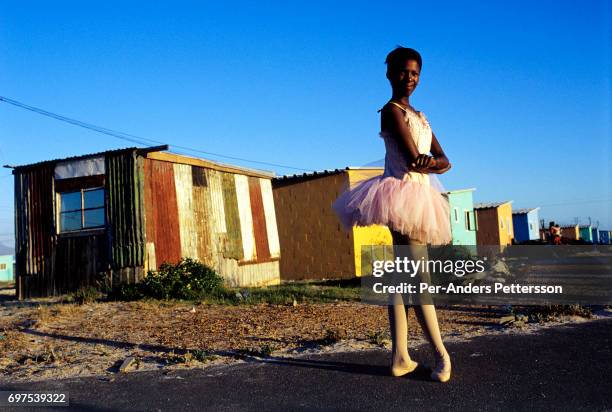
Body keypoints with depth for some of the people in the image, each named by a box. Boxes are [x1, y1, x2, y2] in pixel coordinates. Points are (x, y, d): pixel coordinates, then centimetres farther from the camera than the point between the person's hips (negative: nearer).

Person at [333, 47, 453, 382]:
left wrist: (429, 163, -8)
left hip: (419, 195, 9)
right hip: (402, 192, -9)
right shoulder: (392, 110, -4)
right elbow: (413, 158, -16)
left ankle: (400, 357, 10)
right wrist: (431, 162, 3)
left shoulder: (418, 115, 22)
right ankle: (440, 353, -2)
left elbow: (444, 161, 13)